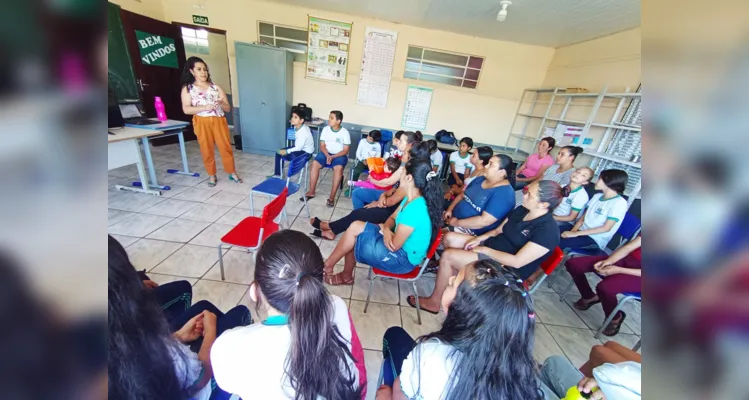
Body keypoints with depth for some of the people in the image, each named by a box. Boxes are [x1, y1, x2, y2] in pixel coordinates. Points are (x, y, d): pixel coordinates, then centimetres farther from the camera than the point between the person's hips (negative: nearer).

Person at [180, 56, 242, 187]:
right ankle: (212, 175, 19)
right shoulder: (187, 88, 4)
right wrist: (204, 107, -18)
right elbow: (186, 109, -6)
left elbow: (228, 108, 8)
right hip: (202, 123, -1)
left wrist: (221, 103, -14)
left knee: (226, 147, 1)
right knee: (207, 150, 5)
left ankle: (232, 173, 13)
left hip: (219, 121, 1)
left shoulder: (216, 87, 9)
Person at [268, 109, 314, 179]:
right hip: (298, 147, 10)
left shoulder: (303, 132, -31)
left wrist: (286, 151, -19)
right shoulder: (296, 127, -3)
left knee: (282, 155, -23)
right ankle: (277, 174, 12)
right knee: (278, 153, 4)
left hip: (306, 151, -10)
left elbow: (298, 148, -27)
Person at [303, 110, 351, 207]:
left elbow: (345, 150, -10)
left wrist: (333, 157, -21)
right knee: (315, 164, -24)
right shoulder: (325, 129, 1)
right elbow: (322, 146, 3)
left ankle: (332, 196, -28)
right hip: (326, 153, 3)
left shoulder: (345, 132, -9)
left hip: (340, 155, -3)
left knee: (338, 168, -34)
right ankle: (311, 192, -12)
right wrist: (327, 155, -17)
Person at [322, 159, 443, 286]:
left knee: (354, 230, -9)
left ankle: (327, 266, 14)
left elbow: (394, 245, -26)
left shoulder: (415, 209, -31)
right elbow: (392, 218, 9)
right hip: (400, 247, 9)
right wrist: (387, 230, -15)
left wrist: (384, 228, -4)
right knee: (355, 226, 2)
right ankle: (346, 276, 16)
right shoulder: (411, 199, 0)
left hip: (404, 258, -9)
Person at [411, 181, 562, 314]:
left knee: (448, 256, -21)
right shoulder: (521, 210, 2)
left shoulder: (547, 231, -23)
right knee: (449, 238, -1)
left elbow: (517, 262, -27)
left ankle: (434, 302, -3)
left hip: (506, 268, -9)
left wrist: (485, 250, -20)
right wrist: (480, 238, -5)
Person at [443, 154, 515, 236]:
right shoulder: (480, 179, 8)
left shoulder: (504, 193, -18)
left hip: (472, 232, -8)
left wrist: (457, 222, -20)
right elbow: (462, 195, 14)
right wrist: (449, 209, -3)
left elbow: (484, 221, -26)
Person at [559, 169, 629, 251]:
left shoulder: (619, 203, -10)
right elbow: (583, 218, 10)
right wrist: (573, 231, -9)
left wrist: (576, 233, -19)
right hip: (581, 230, 7)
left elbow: (606, 228, -15)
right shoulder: (597, 196, 12)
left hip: (595, 239, -7)